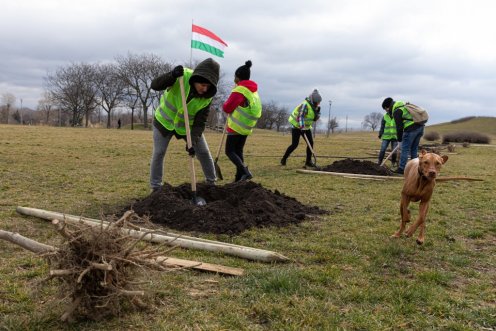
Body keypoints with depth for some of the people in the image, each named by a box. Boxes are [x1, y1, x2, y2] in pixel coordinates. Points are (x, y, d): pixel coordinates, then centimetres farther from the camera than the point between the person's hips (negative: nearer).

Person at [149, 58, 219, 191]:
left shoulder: (207, 98, -24)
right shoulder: (182, 76, -29)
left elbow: (200, 123, -21)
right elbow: (155, 85, -34)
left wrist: (193, 142, -35)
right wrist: (172, 75, -52)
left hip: (188, 125, 2)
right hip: (164, 121, -2)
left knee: (204, 153, 2)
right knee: (158, 153, -1)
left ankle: (212, 183, 20)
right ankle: (156, 188, 12)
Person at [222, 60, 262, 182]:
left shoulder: (239, 90, -15)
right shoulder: (253, 90, 13)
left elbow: (227, 108, -13)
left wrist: (225, 104, 8)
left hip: (236, 126, -8)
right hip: (246, 127, 8)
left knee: (230, 151, -3)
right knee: (238, 151, 14)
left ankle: (245, 171, -19)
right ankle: (239, 177, 12)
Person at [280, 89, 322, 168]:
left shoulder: (313, 107, 3)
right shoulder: (305, 105, -23)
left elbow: (315, 119, 6)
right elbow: (301, 117, -33)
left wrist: (318, 111, -12)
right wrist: (302, 127, -42)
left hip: (306, 127, 8)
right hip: (297, 126, -8)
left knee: (310, 143, -4)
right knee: (294, 144, -11)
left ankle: (308, 161, 4)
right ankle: (284, 159, 4)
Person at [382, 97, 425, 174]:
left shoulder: (396, 111, -5)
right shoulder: (404, 105, 23)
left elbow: (399, 126, -7)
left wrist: (399, 138, 6)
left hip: (411, 129, -9)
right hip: (420, 127, 9)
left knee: (405, 149, -1)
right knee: (414, 148, 15)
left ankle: (402, 168, 1)